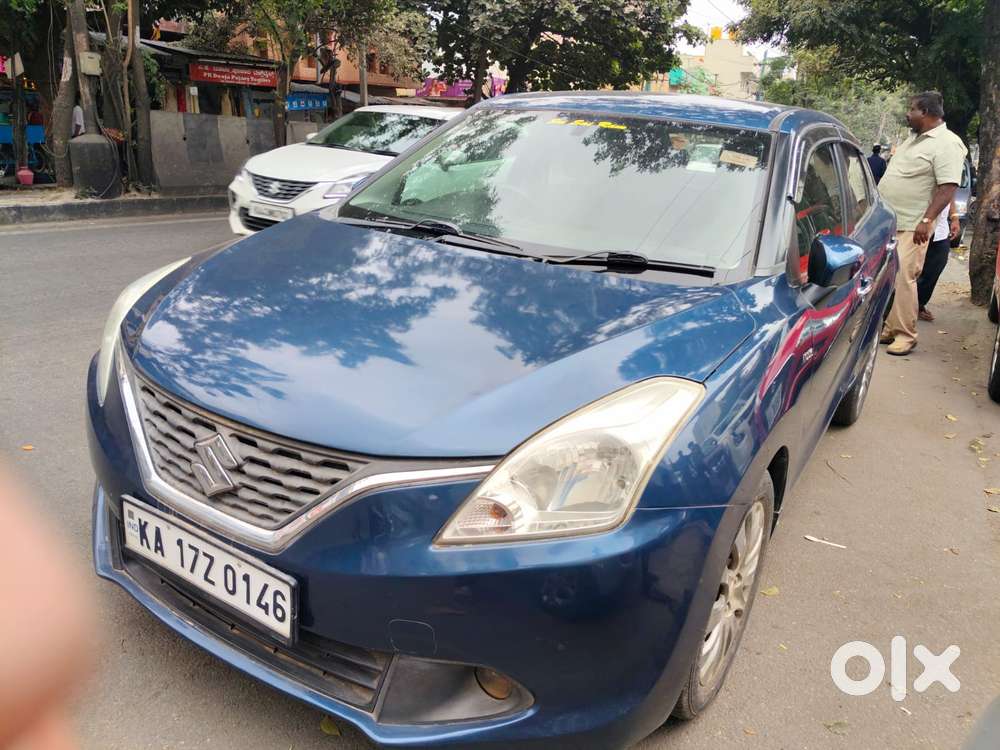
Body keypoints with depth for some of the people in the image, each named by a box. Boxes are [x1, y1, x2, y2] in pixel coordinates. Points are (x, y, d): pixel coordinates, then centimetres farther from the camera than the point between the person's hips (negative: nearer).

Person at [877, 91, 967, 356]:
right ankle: (886, 327, 19)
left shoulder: (947, 143, -11)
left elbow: (948, 187, -19)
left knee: (903, 279, -11)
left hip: (910, 227, -9)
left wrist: (926, 220, -27)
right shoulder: (914, 139, 16)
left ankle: (905, 335, -3)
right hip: (886, 222, 9)